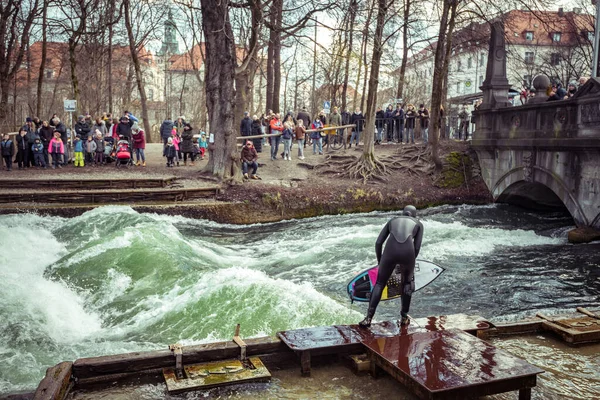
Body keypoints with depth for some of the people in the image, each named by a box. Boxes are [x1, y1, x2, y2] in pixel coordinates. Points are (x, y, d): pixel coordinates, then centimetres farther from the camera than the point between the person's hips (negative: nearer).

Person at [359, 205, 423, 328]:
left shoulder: (392, 220, 32)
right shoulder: (419, 224, 29)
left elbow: (378, 243, 23)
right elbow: (417, 247, 17)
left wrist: (379, 261, 34)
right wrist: (409, 262, 32)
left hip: (390, 251, 0)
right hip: (407, 252, 0)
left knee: (379, 284, 19)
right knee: (407, 283, 29)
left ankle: (368, 318, 11)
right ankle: (404, 317, 33)